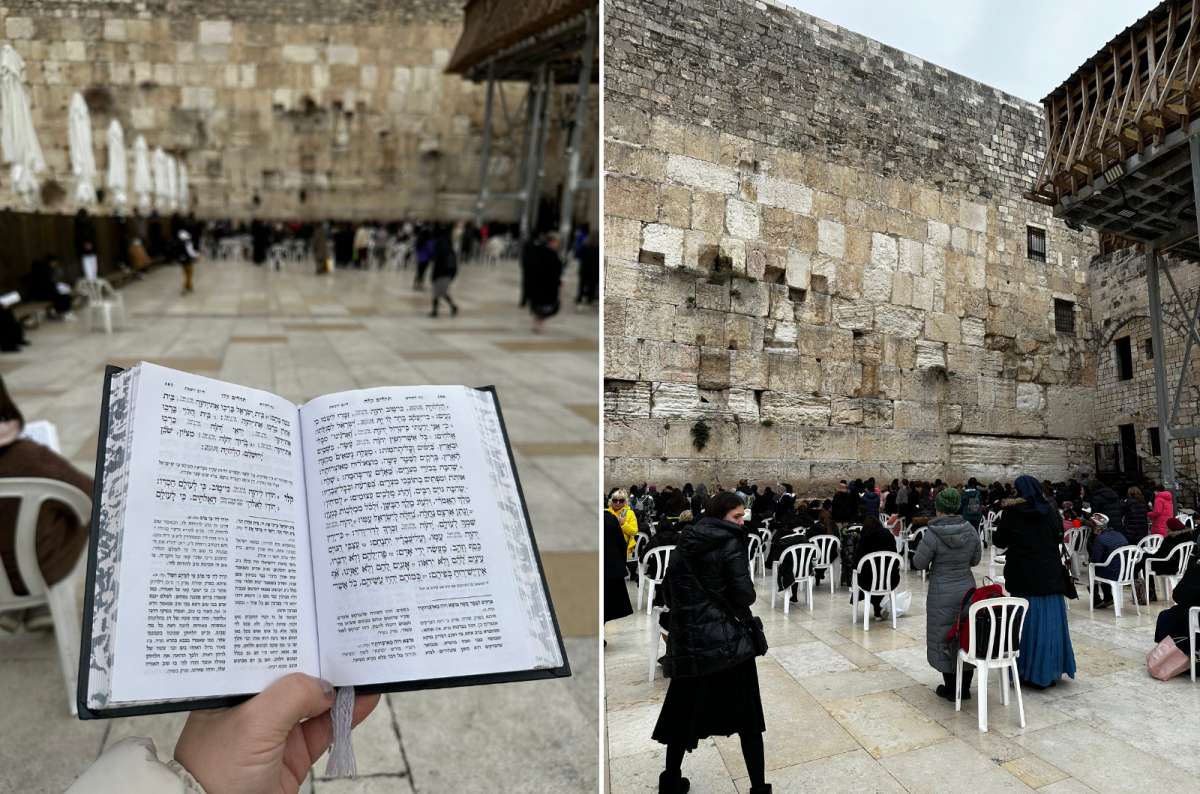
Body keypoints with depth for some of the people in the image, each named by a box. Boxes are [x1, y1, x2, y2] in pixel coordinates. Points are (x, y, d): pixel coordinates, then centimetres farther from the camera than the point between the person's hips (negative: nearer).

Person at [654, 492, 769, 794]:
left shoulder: (684, 545, 7)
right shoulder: (730, 543, -10)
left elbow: (669, 590, 11)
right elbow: (745, 595, -14)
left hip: (688, 641, 5)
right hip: (728, 639, -5)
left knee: (683, 713, 15)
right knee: (747, 718, 5)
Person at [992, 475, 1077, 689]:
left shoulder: (1012, 513, -9)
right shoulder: (1050, 512, -1)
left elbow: (999, 542, -1)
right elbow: (1059, 537, 12)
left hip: (1024, 578, -2)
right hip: (1050, 576, 2)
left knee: (1027, 623, 5)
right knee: (1049, 622, 9)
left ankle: (1027, 670, 11)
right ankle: (1050, 670, 17)